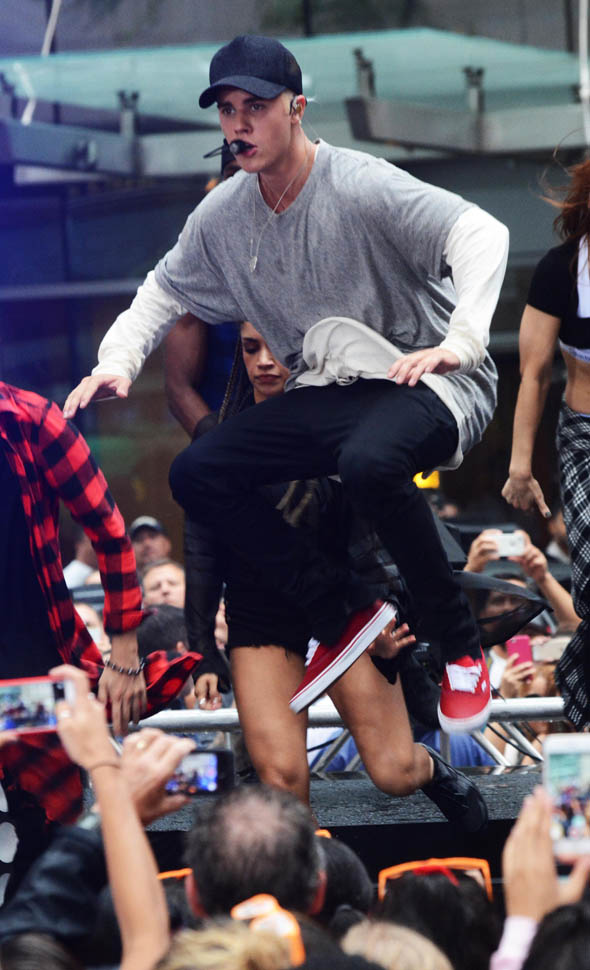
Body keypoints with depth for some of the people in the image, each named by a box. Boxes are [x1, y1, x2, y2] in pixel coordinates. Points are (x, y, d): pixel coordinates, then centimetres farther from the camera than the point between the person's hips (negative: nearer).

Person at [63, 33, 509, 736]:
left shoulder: (359, 187, -18)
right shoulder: (221, 216, 3)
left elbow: (481, 233, -26)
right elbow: (165, 290, 19)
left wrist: (459, 344, -37)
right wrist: (119, 360, 1)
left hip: (428, 383, -7)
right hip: (329, 394, 7)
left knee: (369, 461, -40)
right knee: (196, 475, -7)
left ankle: (461, 647, -19)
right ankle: (343, 613, -2)